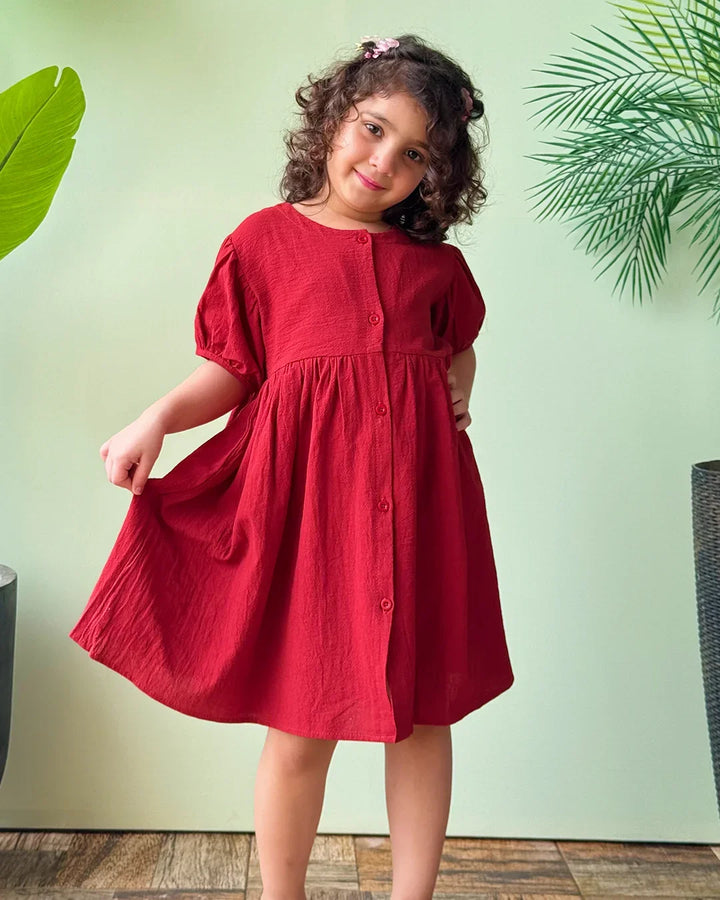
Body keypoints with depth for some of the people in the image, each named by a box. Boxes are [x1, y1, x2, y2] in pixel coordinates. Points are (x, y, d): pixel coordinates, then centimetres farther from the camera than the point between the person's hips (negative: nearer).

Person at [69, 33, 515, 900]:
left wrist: (456, 393, 11)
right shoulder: (265, 238, 6)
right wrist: (158, 418, -12)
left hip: (419, 491, 4)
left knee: (423, 711, 8)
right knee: (301, 723, 3)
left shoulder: (435, 260, 14)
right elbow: (231, 372, 3)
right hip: (305, 486, -3)